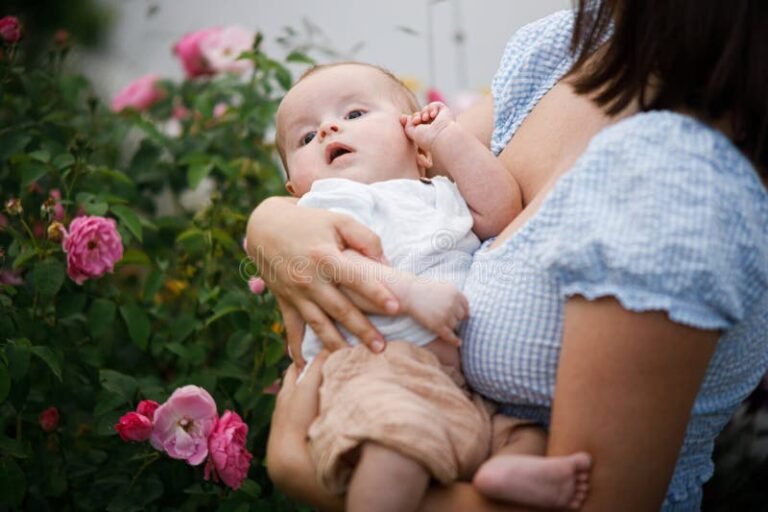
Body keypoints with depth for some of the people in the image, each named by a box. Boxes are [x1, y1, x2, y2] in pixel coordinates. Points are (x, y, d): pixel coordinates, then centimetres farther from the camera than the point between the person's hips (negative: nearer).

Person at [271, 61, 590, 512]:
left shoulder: (441, 195, 30)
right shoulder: (330, 203, 11)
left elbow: (500, 212, 13)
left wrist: (449, 137, 14)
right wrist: (412, 292, -23)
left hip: (474, 363, 6)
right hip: (383, 361, -6)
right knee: (395, 440, -35)